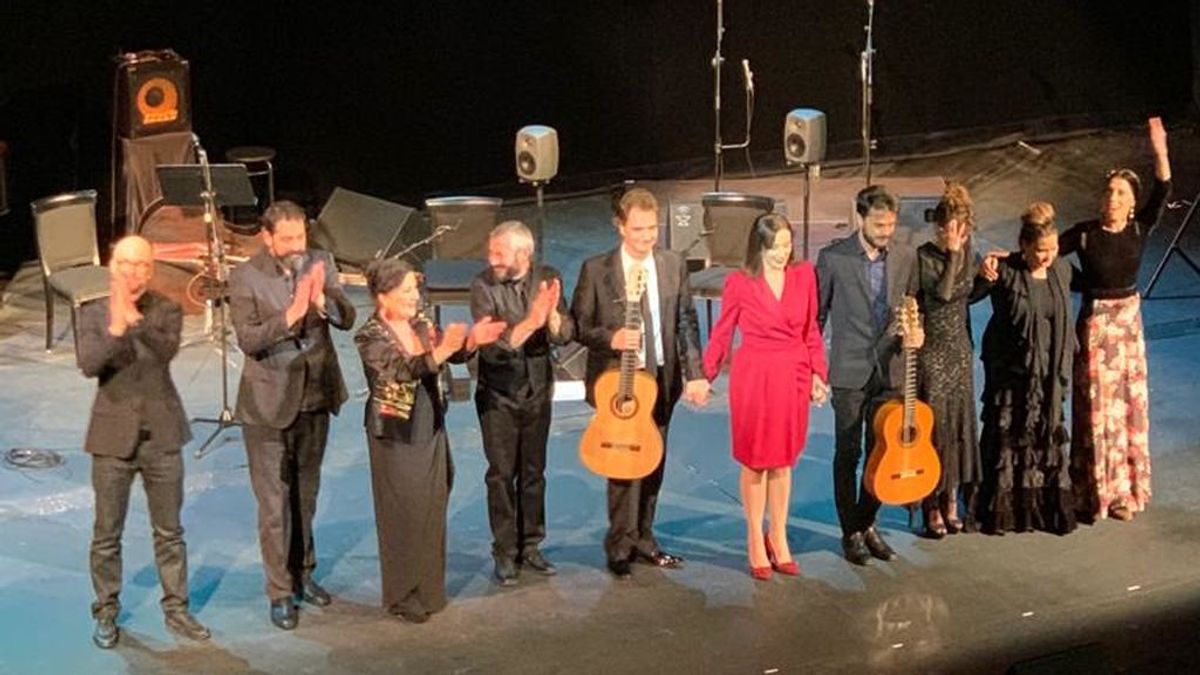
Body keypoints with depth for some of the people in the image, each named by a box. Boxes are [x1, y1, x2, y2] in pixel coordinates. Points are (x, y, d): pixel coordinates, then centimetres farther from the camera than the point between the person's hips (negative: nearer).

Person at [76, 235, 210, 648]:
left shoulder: (167, 311, -2)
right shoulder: (93, 313, -2)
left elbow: (167, 351, -22)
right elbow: (87, 364, -18)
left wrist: (135, 320, -37)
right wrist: (115, 328, -33)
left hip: (161, 435, 1)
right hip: (113, 436, -1)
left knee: (169, 532, 10)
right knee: (107, 535, 7)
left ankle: (176, 610, 21)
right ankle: (106, 614, 20)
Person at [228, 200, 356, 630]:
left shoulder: (321, 264, -1)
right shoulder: (245, 278, -13)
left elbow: (348, 319, -6)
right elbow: (247, 339, -20)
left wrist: (323, 301, -25)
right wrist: (289, 317, -32)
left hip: (315, 397, 4)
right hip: (269, 403, -4)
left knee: (306, 494, 19)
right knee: (274, 502, 2)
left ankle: (303, 572, 34)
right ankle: (280, 591, 12)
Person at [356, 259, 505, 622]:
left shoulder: (420, 322, 2)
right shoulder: (370, 337, -16)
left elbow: (452, 355, 1)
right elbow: (403, 368, -32)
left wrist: (471, 340, -20)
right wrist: (440, 350, -47)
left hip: (430, 429, 6)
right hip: (396, 436, -6)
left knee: (432, 511, 12)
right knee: (403, 515, 3)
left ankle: (429, 588, 25)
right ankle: (402, 596, 16)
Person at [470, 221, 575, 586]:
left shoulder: (547, 279, -6)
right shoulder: (483, 286, -15)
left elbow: (564, 336, -10)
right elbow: (491, 345, -23)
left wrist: (552, 315, -32)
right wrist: (530, 322, -35)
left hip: (538, 391, 3)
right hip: (499, 395, -3)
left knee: (533, 472, 10)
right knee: (501, 474, 0)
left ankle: (530, 546, 21)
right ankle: (504, 553, 8)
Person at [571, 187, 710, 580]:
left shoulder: (673, 265, 4)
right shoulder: (596, 270, -5)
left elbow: (687, 323, 4)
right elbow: (577, 325, -1)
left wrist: (695, 373, -4)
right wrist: (610, 339, -19)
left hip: (661, 379, 4)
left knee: (653, 465, 11)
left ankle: (642, 540, 25)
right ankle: (620, 548, 3)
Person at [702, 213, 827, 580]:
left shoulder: (804, 275, 2)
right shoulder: (739, 282, -6)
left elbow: (811, 330, 9)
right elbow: (722, 333, 2)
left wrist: (818, 373, 7)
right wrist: (706, 375, 1)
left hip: (793, 377, 3)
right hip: (753, 376, -3)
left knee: (783, 460, 10)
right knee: (754, 460, 6)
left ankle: (778, 538, 21)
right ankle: (756, 542, 15)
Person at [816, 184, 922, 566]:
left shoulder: (906, 257, 2)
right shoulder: (833, 258, -8)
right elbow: (817, 315, 0)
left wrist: (914, 331, -8)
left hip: (890, 370, 3)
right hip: (850, 372, -3)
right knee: (848, 454, 3)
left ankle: (867, 524, 25)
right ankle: (851, 533, 14)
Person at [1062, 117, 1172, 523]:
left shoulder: (1140, 230, -5)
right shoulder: (1085, 233, -11)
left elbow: (1163, 193, -18)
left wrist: (1160, 151, -31)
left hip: (1129, 322, 3)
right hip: (1096, 324, -3)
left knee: (1130, 405, 10)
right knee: (1097, 407, 0)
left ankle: (1124, 490, 23)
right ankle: (1097, 492, 11)